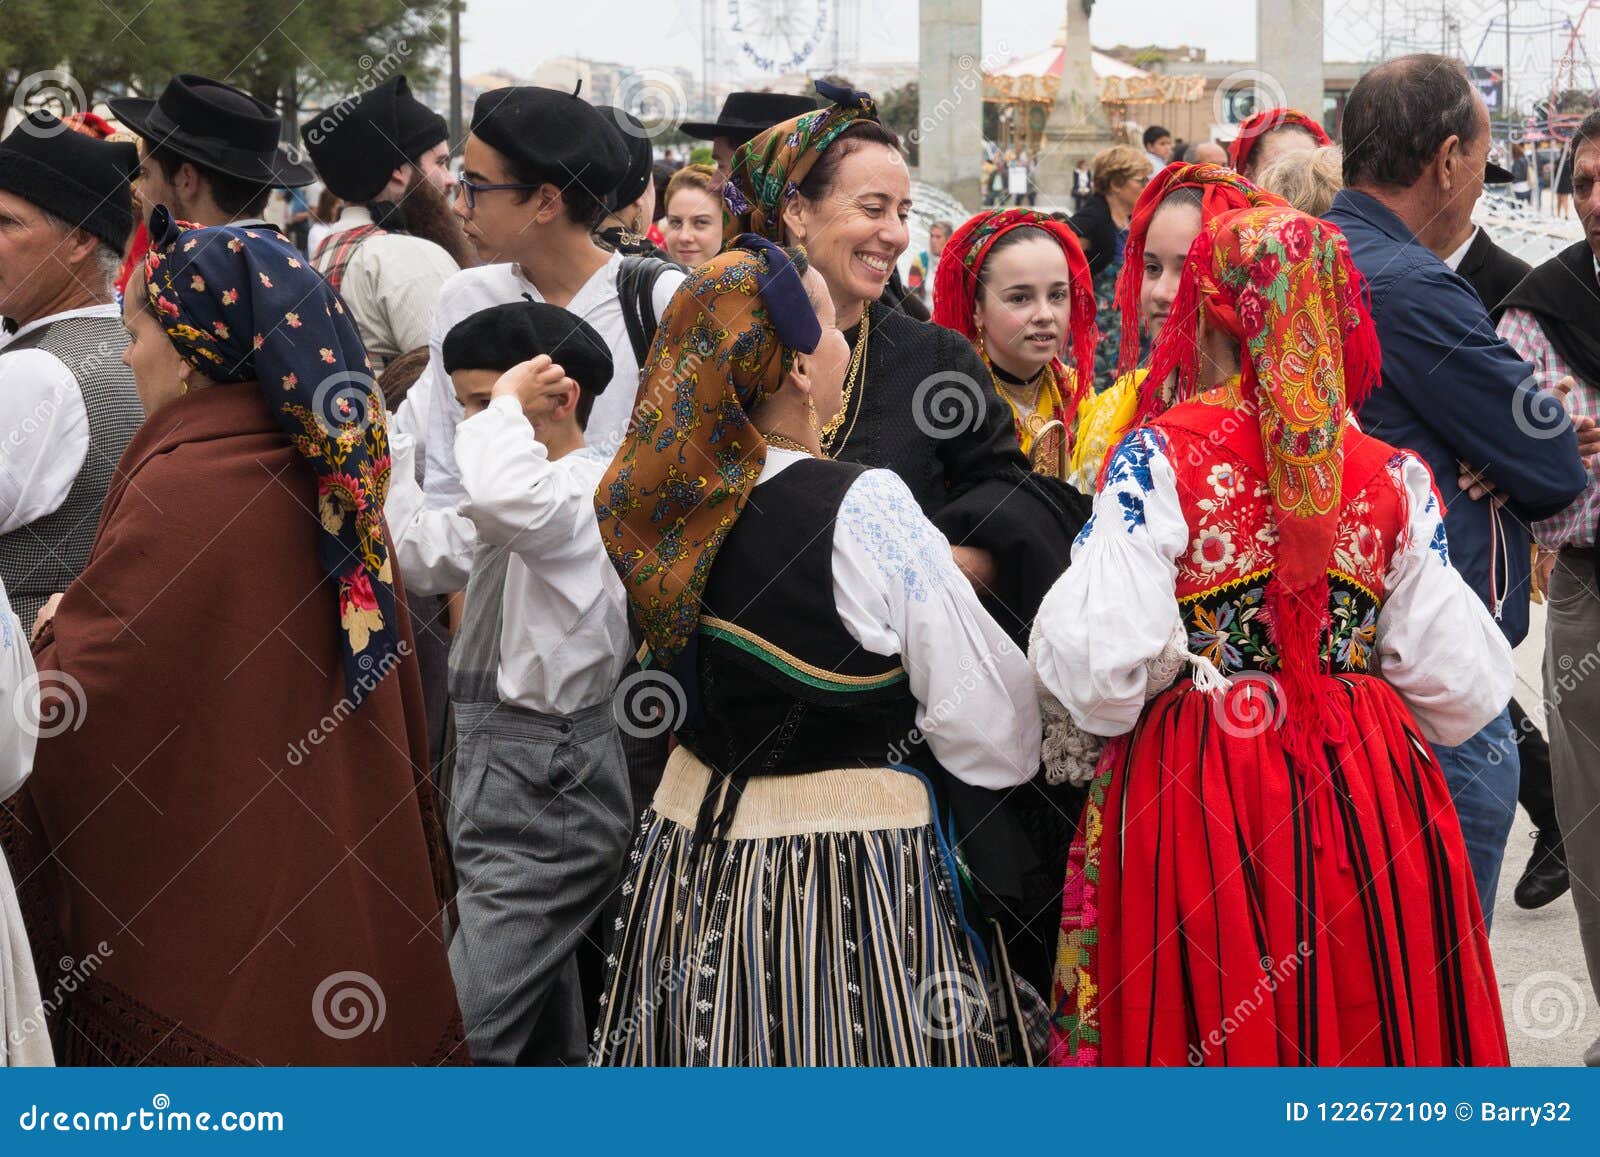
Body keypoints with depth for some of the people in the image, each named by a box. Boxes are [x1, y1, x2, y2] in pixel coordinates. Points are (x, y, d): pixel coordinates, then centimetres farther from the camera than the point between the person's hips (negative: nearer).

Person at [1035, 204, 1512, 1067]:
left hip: (1194, 794, -3)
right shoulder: (1398, 478, 2)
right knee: (1367, 1021, 13)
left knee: (1206, 1028, 7)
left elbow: (1101, 669, -16)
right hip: (1372, 798, 3)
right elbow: (1459, 686, 3)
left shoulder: (1157, 460, -8)